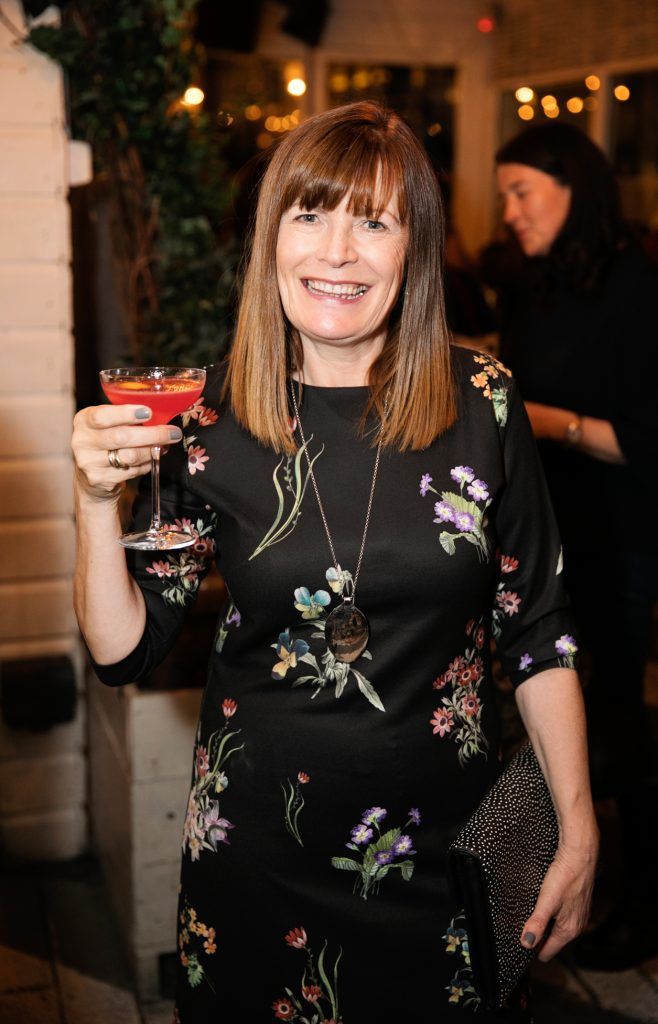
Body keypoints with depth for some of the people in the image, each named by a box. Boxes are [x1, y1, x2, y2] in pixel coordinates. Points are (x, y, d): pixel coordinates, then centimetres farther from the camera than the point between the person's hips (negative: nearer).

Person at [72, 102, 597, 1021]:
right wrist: (97, 501, -21)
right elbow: (124, 650, -6)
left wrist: (579, 827, -1)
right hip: (259, 845, 0)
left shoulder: (483, 404, -8)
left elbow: (537, 627, -1)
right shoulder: (210, 418, -8)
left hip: (448, 839, 0)